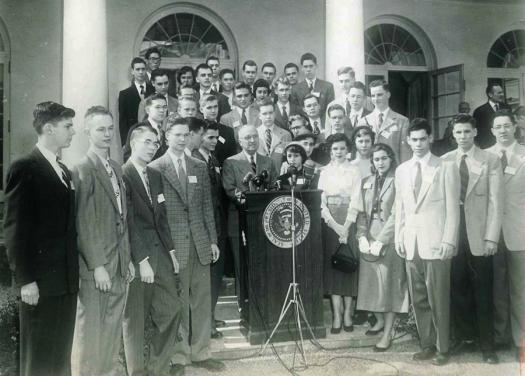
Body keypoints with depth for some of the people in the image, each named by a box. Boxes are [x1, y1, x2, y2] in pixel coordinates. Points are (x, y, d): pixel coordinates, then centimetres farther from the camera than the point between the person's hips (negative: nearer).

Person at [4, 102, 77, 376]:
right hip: (39, 283, -7)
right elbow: (14, 229, -11)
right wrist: (25, 280, -14)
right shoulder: (24, 168, -9)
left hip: (67, 281, 7)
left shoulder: (63, 170, 15)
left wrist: (74, 273, 9)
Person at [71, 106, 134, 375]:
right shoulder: (83, 170, -10)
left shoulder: (116, 168, 14)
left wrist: (128, 259, 14)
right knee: (91, 332, 1)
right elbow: (84, 224, -13)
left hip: (120, 266, 7)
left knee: (112, 331, 12)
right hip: (97, 268, -7)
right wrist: (97, 266, -15)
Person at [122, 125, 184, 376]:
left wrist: (171, 251, 10)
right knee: (135, 319, 4)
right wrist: (142, 260, -16)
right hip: (136, 257, -7)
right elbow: (128, 222, -15)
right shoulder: (122, 175, -11)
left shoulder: (155, 175, 13)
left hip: (160, 252, 8)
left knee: (172, 310, 8)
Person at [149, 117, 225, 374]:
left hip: (200, 242, 4)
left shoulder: (200, 167, 11)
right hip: (172, 244, -4)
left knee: (202, 301, 9)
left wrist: (213, 239, 8)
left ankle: (200, 353, 22)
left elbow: (207, 205, 13)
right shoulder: (155, 168, -3)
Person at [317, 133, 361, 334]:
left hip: (349, 223, -1)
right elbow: (321, 201, 2)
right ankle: (337, 315, 0)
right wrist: (335, 225, -9)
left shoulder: (354, 171, 3)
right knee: (332, 266, -2)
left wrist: (345, 228, -13)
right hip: (330, 223, 1)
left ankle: (347, 313, 5)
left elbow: (355, 201, -4)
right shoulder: (325, 171, 8)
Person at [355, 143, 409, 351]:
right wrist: (362, 236, -6)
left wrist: (381, 241, -16)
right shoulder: (366, 182, 11)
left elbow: (396, 215, -12)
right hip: (369, 237, 5)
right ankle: (380, 320, 28)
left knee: (389, 284, -2)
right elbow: (361, 212, 9)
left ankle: (387, 333, 1)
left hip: (389, 238, -5)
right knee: (372, 281, 9)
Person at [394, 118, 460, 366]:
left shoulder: (446, 167, -1)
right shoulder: (402, 170, 12)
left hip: (436, 242, -4)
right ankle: (426, 345, 19)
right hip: (411, 244, 4)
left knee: (438, 299, 0)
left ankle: (442, 349, 12)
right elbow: (399, 207, 13)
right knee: (418, 299, 8)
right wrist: (399, 237, 7)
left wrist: (449, 241, -10)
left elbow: (453, 208, -5)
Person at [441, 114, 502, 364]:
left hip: (479, 235, -2)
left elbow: (495, 202, -3)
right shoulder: (444, 161, 5)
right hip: (452, 233, 2)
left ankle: (486, 343, 16)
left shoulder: (490, 161, 0)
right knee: (457, 288, 8)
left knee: (482, 291, 5)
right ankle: (463, 336, 22)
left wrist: (491, 237, -10)